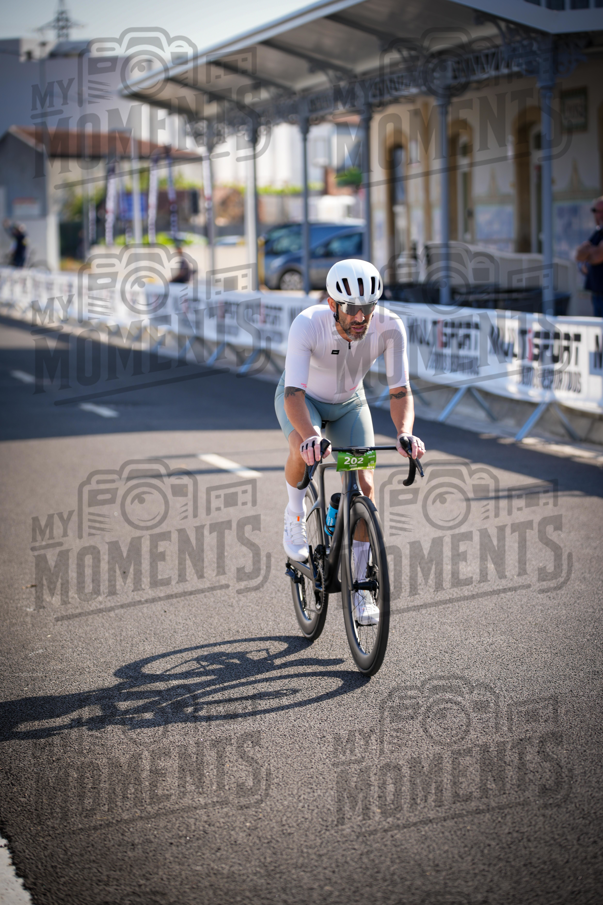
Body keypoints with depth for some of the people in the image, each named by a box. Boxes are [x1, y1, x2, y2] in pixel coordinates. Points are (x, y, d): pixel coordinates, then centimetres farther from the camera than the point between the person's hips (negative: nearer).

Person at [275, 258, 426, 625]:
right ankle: (295, 516, -4)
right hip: (303, 398, -2)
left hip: (349, 403, 2)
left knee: (365, 484, -11)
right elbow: (294, 394, -43)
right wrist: (310, 437, -61)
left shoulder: (389, 327, -32)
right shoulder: (307, 324, -38)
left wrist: (404, 432, -47)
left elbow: (400, 390, -28)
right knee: (304, 449, -35)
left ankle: (360, 586, 4)